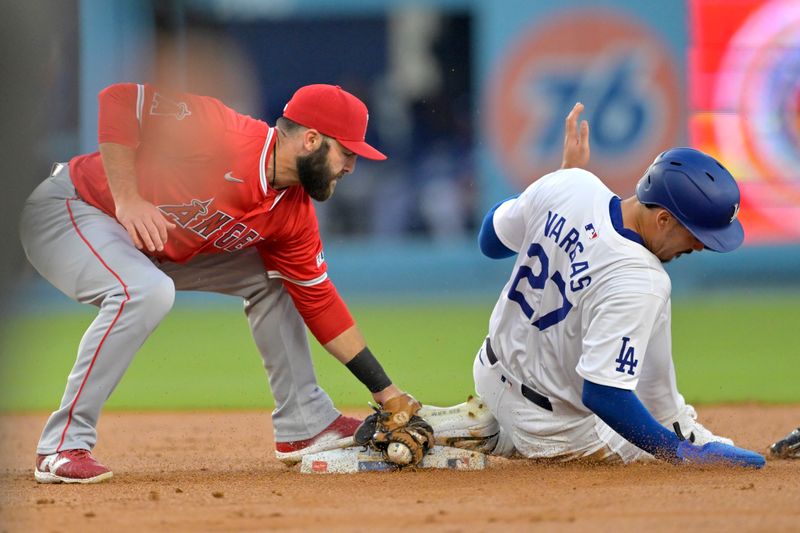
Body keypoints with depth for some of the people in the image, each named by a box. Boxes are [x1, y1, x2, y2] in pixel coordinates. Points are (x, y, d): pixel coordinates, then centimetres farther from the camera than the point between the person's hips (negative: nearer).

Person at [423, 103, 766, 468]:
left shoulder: (569, 185, -14)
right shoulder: (640, 283, -34)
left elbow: (491, 241, 7)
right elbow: (602, 394, -34)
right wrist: (683, 453, -27)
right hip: (553, 429, -7)